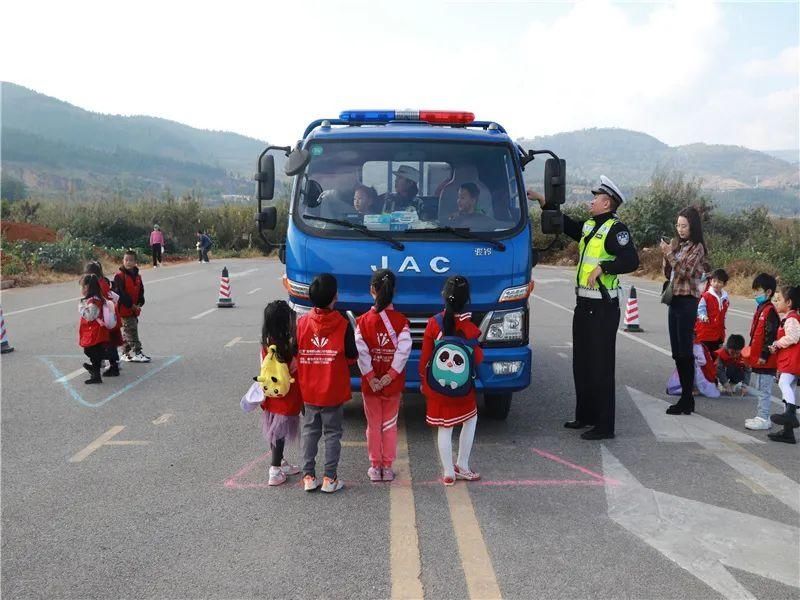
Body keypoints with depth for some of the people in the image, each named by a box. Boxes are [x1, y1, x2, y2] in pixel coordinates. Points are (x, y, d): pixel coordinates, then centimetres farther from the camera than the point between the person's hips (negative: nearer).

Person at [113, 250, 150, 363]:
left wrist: (139, 303, -2)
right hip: (124, 309, -7)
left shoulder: (137, 276, 9)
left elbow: (141, 291, 13)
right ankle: (136, 353, -4)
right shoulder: (119, 276, -12)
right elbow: (120, 293, -17)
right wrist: (131, 305, -16)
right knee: (132, 332, -7)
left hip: (134, 309, 7)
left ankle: (126, 354, 24)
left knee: (127, 332, 16)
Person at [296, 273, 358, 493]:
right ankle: (330, 478, 12)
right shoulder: (343, 324, -14)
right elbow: (352, 356, -9)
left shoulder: (301, 322, -7)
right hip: (334, 391, -2)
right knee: (332, 433, 9)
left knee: (309, 431, 15)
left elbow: (295, 355, -3)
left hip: (308, 391, 2)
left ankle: (308, 476, 17)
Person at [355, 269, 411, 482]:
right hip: (393, 384, 0)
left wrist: (371, 378, -10)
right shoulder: (401, 320, -7)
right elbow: (404, 350, -15)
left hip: (370, 382, 0)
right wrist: (390, 375, -13)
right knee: (390, 425, 12)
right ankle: (388, 467, 16)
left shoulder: (363, 320, -8)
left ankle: (375, 467, 18)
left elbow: (361, 352, -14)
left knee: (373, 425, 12)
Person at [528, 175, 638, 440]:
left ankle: (605, 425, 3)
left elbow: (631, 261, -25)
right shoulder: (588, 226, 14)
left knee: (601, 367, -5)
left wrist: (603, 267, -27)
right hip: (584, 305, 9)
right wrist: (541, 200, 27)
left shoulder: (615, 229, -13)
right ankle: (585, 415, 30)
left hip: (603, 308, -9)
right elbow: (565, 224, 29)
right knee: (581, 364, 17)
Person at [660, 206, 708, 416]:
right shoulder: (677, 244, 13)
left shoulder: (697, 247, -6)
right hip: (674, 299, 8)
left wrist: (669, 254, -17)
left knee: (685, 352, -6)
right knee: (677, 352, 9)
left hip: (687, 301, -8)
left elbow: (685, 271, -16)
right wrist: (666, 254, 0)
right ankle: (686, 396, 17)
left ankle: (687, 400, -2)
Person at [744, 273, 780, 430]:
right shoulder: (761, 309, 14)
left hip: (765, 360, -10)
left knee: (764, 390, -3)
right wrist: (752, 353, 22)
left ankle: (763, 419, 3)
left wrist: (764, 356, -21)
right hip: (757, 358, 10)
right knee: (761, 389, 16)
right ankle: (761, 416, 24)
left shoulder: (769, 311, -17)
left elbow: (770, 335, -21)